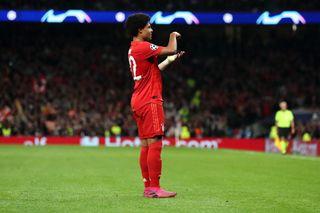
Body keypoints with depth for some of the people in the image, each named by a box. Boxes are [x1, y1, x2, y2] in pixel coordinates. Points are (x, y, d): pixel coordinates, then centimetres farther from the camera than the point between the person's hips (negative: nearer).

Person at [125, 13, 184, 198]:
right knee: (155, 143, -11)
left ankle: (148, 187, 11)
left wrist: (169, 61, 25)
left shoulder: (133, 49, 18)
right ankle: (154, 187, -12)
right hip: (150, 101, -10)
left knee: (146, 145, 10)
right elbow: (171, 50, -16)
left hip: (139, 101, 10)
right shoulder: (143, 47, -13)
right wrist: (173, 36, 3)